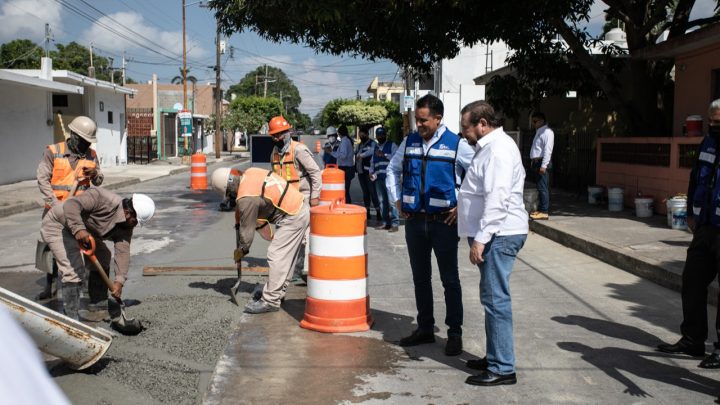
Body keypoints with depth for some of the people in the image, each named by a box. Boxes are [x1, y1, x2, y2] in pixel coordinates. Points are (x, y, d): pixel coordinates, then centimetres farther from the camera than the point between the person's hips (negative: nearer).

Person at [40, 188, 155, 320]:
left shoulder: (125, 228, -8)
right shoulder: (102, 199, -32)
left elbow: (123, 252, -14)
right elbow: (71, 205, -40)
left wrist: (119, 280, -25)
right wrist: (79, 229, -52)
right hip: (57, 224, -9)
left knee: (102, 256, 13)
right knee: (73, 268, -20)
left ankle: (99, 304, 26)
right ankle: (72, 317, -13)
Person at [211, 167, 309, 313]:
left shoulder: (246, 198, -21)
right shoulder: (250, 172, 3)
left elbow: (247, 228, -9)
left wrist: (241, 250, 7)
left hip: (292, 218, -10)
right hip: (301, 209, 10)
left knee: (276, 256, -7)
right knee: (285, 257, 18)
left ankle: (270, 301, -4)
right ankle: (277, 292, 30)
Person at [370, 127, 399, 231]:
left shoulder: (392, 145, 4)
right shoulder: (376, 148, 24)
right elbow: (373, 163, 28)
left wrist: (384, 155, -17)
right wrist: (371, 172, 10)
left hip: (389, 177, -7)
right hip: (378, 178, 7)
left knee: (391, 200, -11)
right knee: (382, 201, 8)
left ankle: (395, 224, -11)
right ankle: (385, 222, 15)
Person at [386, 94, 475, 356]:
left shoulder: (456, 145, -7)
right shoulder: (410, 142, 6)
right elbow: (393, 170, 22)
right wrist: (397, 201, 13)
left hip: (444, 221, -4)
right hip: (414, 220, 5)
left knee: (450, 279, 3)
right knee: (420, 278, 13)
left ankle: (455, 333, 13)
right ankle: (425, 329, 26)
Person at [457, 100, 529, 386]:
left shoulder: (499, 149, -16)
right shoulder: (490, 147, 18)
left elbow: (497, 200, -24)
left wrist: (480, 238, -25)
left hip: (500, 235, -11)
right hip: (493, 235, 11)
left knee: (496, 300, -8)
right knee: (492, 299, 16)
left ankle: (502, 368, -3)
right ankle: (495, 357, 27)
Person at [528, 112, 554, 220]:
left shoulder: (547, 132, -10)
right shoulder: (538, 132, 19)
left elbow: (548, 150, -17)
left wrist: (543, 166, -22)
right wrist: (533, 163, 15)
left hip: (542, 163, -10)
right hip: (536, 163, 10)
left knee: (543, 188, -10)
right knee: (540, 188, 12)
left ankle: (544, 212, -9)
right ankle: (540, 209, 17)